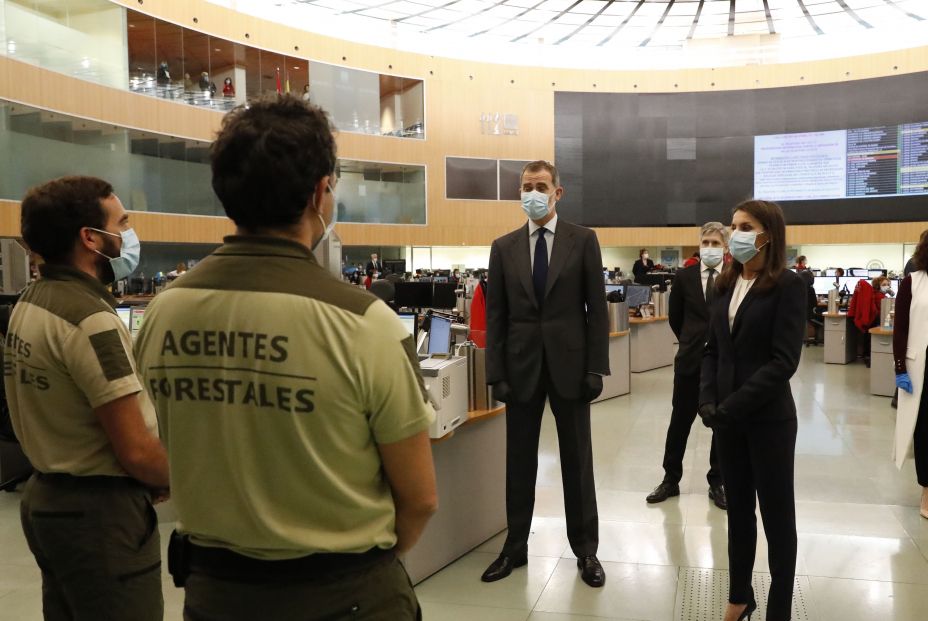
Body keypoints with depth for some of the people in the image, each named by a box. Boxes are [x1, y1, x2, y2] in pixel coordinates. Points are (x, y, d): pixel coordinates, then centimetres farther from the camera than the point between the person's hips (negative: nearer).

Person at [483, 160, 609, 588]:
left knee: (577, 460, 9)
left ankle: (585, 550, 22)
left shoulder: (583, 240, 0)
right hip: (522, 366, 2)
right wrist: (496, 372, -3)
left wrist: (596, 368, -7)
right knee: (519, 461, 10)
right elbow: (495, 315, 4)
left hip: (569, 364, -1)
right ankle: (515, 547, 23)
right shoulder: (504, 247, 5)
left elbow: (596, 308, -1)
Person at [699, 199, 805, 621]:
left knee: (776, 514, 8)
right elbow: (713, 350, 9)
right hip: (727, 417, 5)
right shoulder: (726, 284, 8)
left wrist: (733, 406, -18)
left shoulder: (788, 285, -9)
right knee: (738, 509, 15)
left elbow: (784, 360, -16)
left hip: (768, 418, -5)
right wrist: (708, 401, -6)